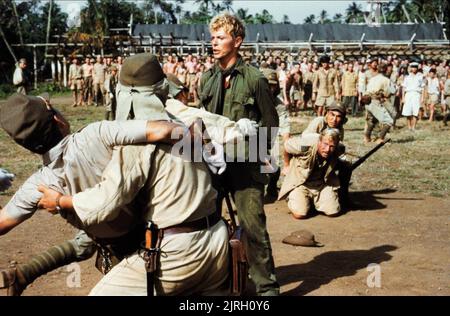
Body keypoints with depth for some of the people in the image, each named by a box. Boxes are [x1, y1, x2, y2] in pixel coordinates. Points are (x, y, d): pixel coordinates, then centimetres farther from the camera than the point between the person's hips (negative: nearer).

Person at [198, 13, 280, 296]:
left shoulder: (255, 79, -5)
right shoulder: (208, 78, 9)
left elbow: (270, 124, 0)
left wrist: (248, 146, -7)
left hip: (245, 166, -5)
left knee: (253, 226, -3)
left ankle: (267, 286, 11)